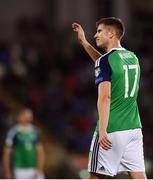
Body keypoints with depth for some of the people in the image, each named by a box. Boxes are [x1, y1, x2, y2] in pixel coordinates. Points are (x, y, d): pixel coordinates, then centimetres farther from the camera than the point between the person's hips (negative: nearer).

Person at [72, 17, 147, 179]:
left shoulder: (105, 60, -9)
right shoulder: (132, 57, 13)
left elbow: (105, 97, -19)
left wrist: (102, 131, -22)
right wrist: (84, 42, 35)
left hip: (112, 129, -6)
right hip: (134, 128, 7)